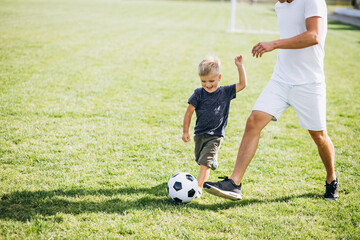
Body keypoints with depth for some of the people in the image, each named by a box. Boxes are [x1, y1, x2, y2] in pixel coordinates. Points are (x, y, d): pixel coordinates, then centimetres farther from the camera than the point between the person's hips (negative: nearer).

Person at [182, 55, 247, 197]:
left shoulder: (225, 92, -3)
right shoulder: (199, 94, -5)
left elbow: (243, 84, 1)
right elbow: (189, 112, 1)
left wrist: (240, 67, -10)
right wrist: (185, 131, 2)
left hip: (215, 136, -3)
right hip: (200, 134, 3)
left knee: (205, 163, -14)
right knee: (201, 161, 16)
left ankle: (198, 188, -16)